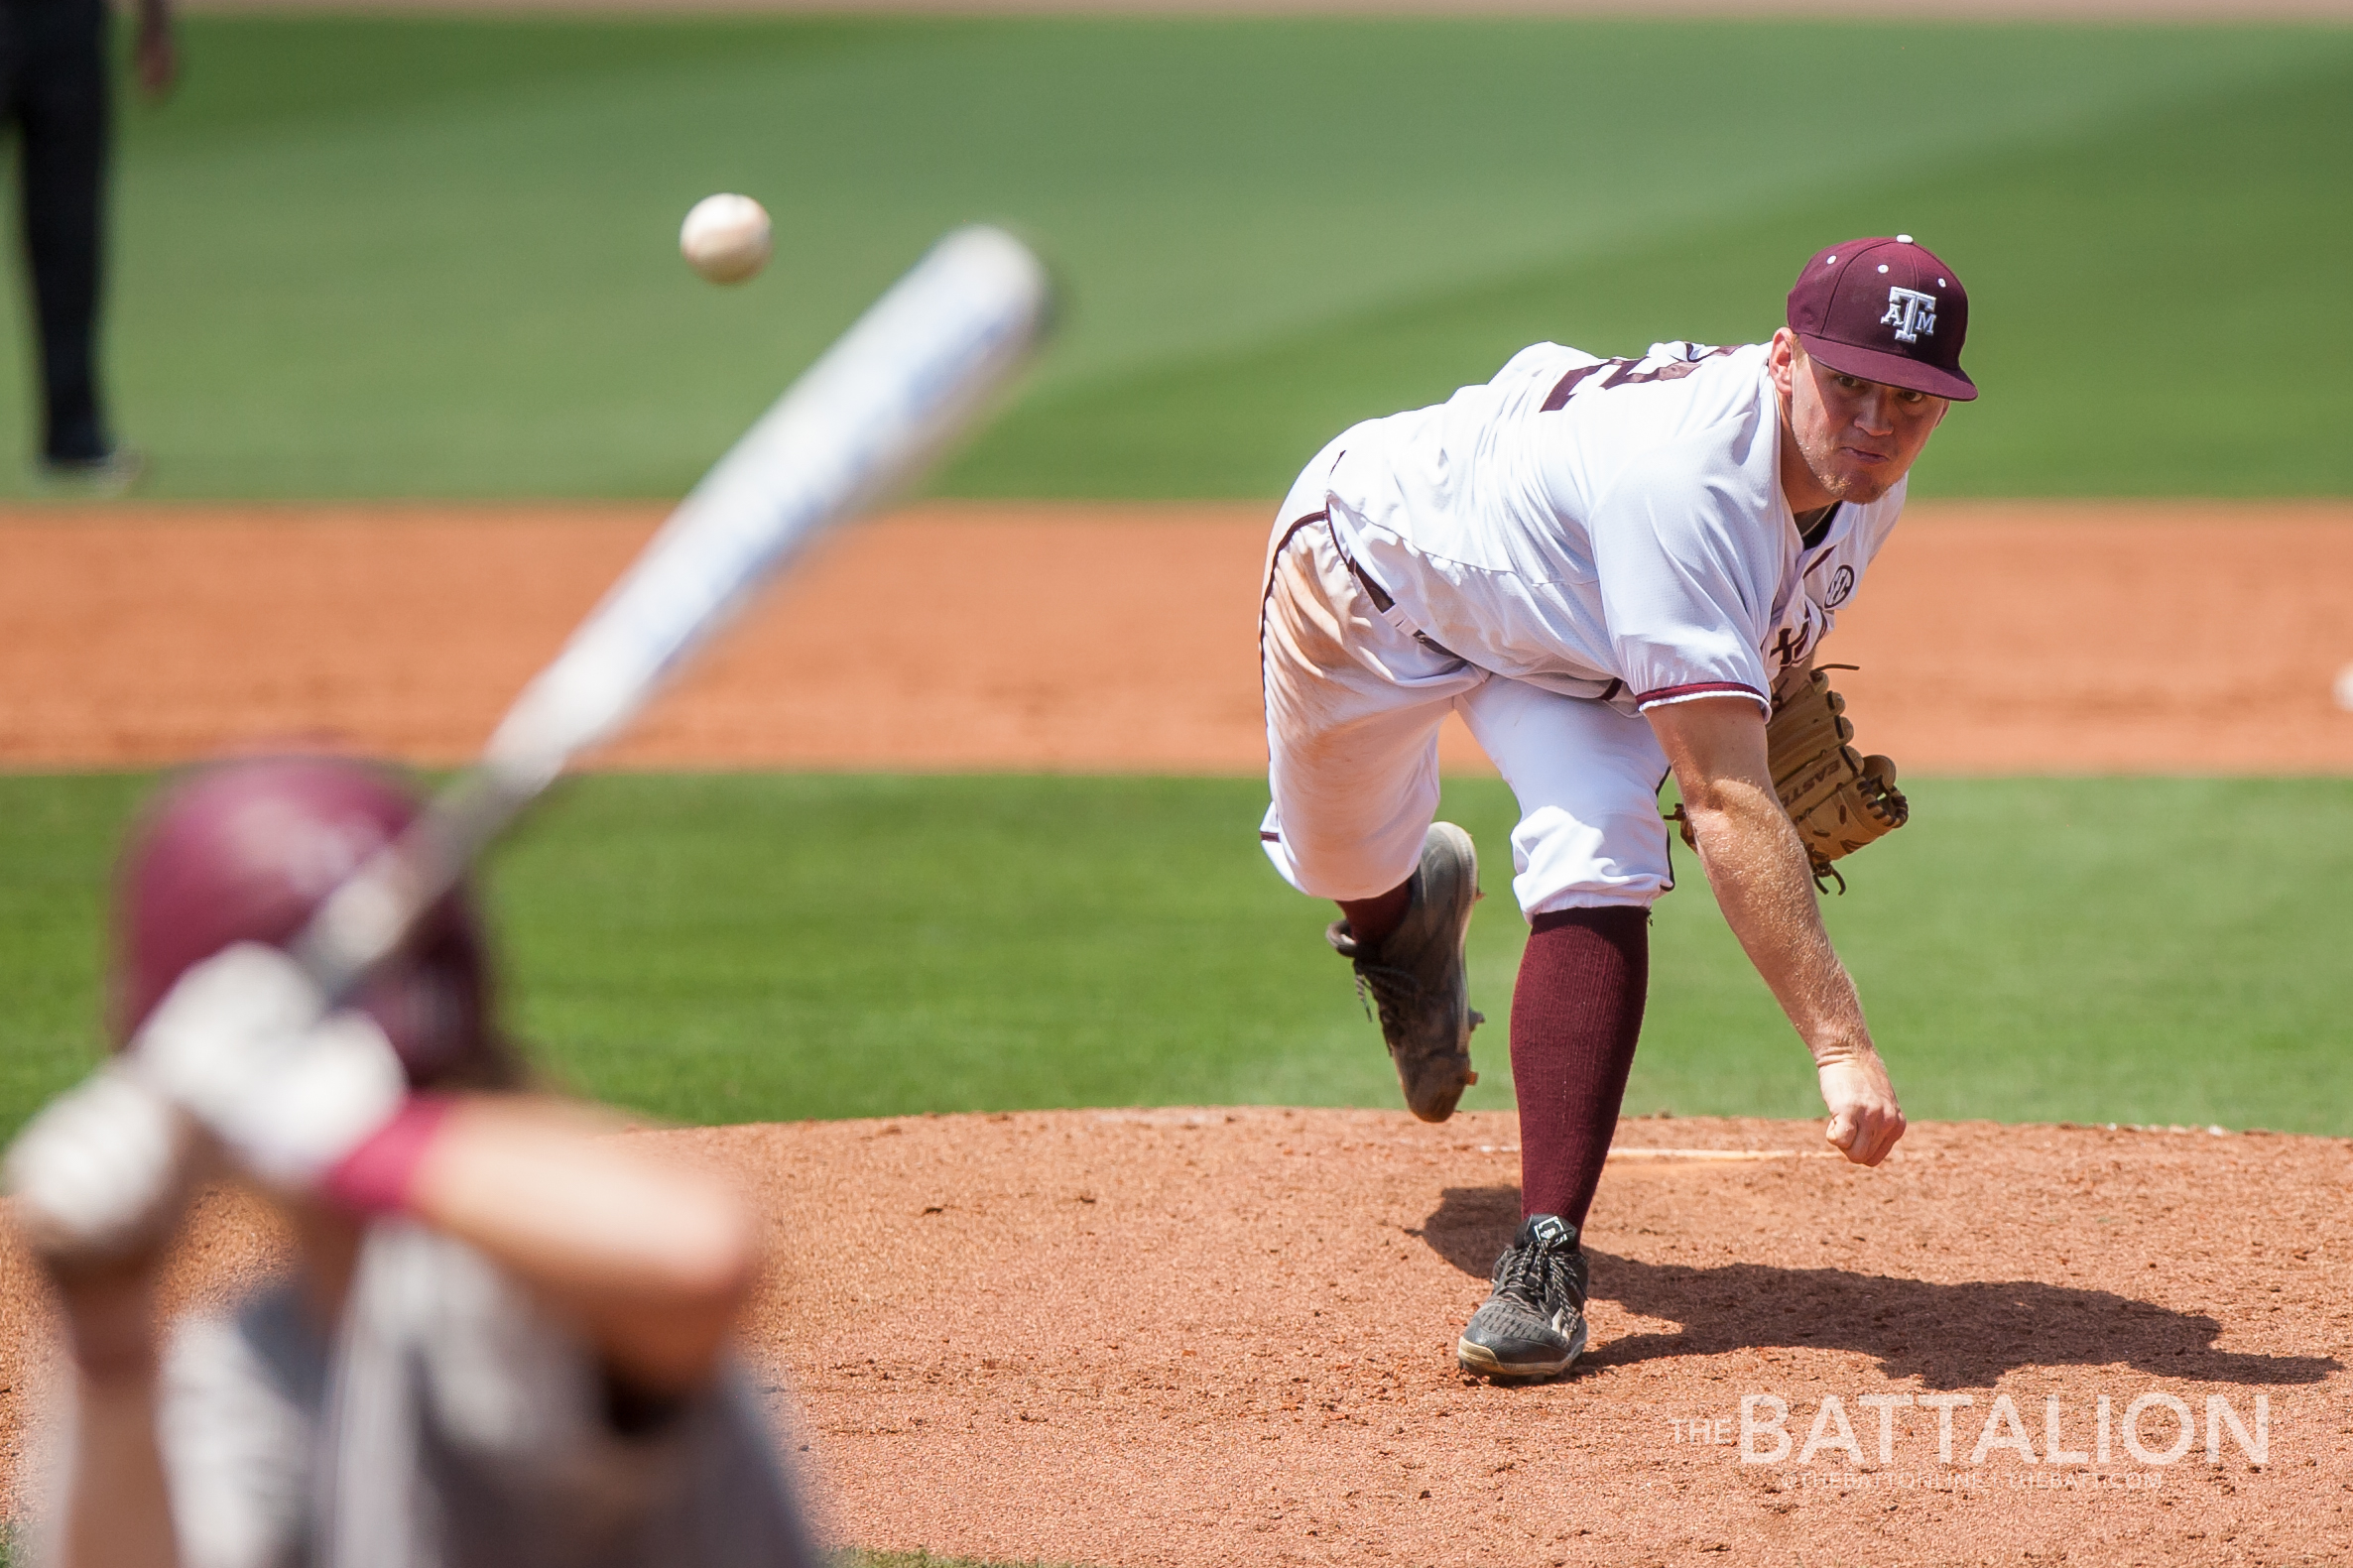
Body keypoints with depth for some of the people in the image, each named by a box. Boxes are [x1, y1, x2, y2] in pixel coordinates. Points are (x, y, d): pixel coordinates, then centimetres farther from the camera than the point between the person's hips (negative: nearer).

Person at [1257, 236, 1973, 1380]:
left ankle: (1545, 1257, -22)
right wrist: (1840, 1043, -56)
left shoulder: (1864, 477, -23)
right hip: (1374, 560, -4)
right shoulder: (1688, 476, -47)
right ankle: (1414, 906, 59)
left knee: (1598, 868, -23)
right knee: (1341, 863, 19)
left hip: (1563, 635, 4)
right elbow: (1724, 802, -52)